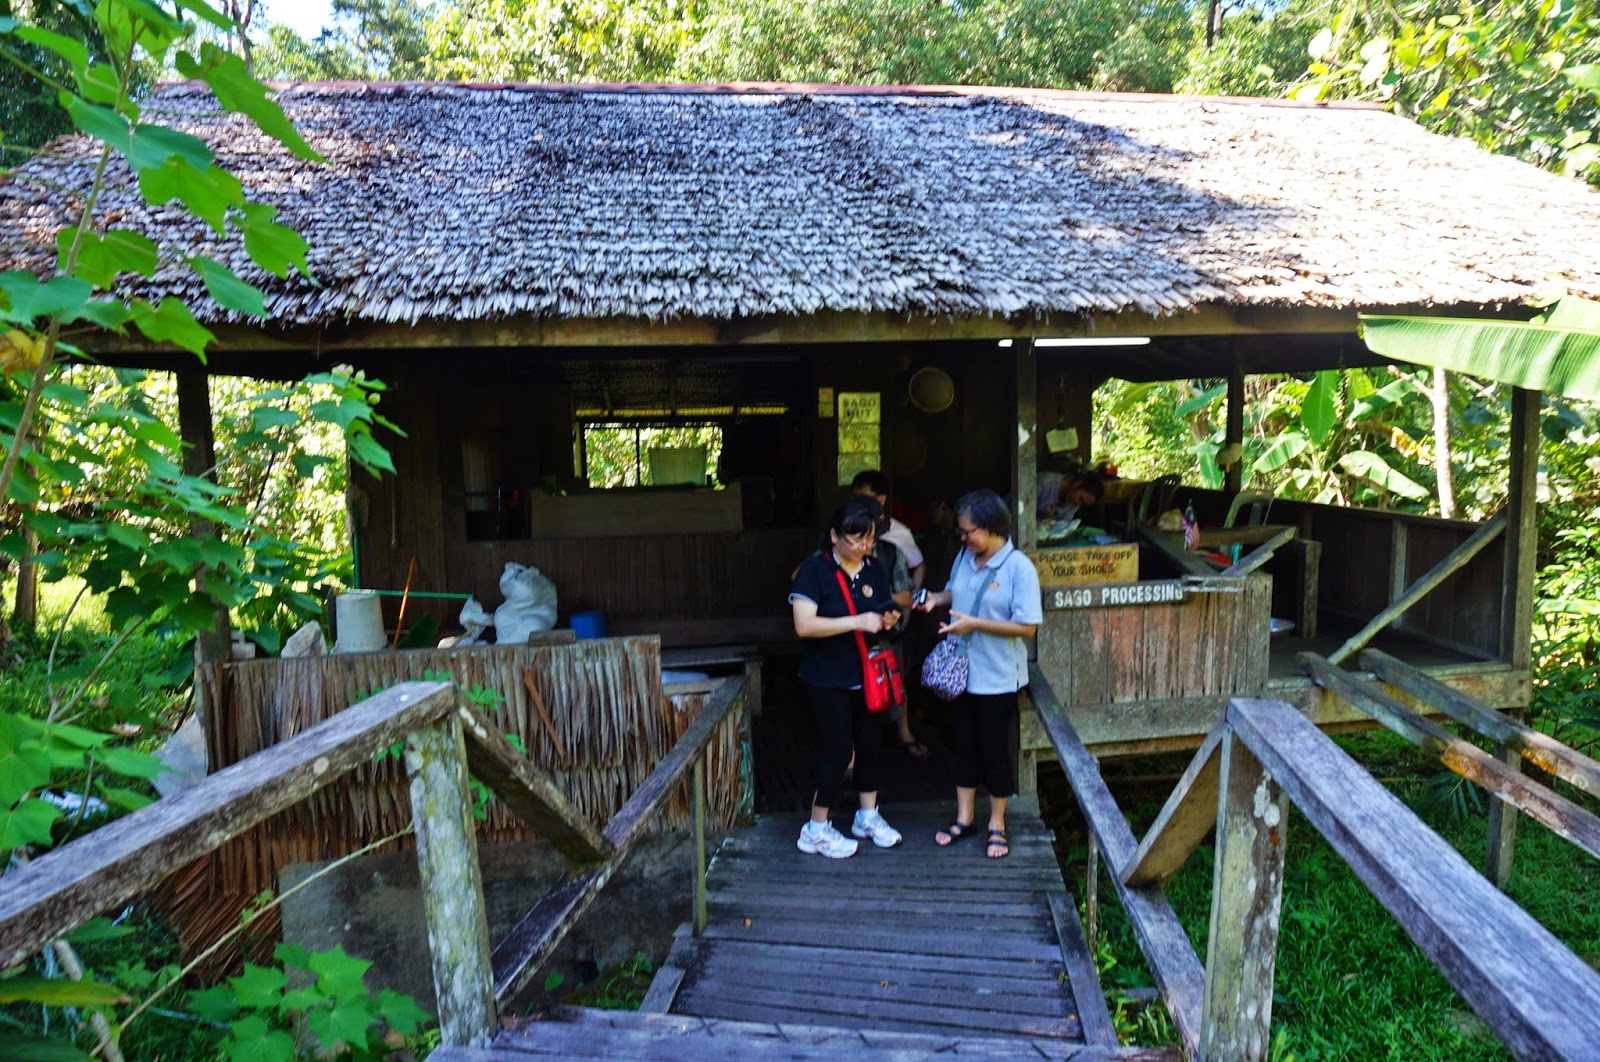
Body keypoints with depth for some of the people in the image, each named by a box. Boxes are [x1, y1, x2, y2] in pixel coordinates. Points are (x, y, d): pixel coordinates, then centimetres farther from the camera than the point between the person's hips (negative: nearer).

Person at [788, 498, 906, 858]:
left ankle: (868, 817, 35)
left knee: (870, 743, 15)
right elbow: (804, 625, -25)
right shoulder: (814, 569, -16)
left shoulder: (874, 569, 3)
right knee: (837, 750, -2)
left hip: (865, 674, 6)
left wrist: (889, 619, -8)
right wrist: (857, 622, -30)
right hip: (827, 679, -6)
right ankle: (816, 830, 15)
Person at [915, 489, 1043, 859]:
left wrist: (974, 624, -23)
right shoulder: (964, 557, 1)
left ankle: (996, 824, 27)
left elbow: (1027, 627, -20)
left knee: (995, 750, 8)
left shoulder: (1019, 567, -18)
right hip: (960, 671, 6)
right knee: (964, 745, 16)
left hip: (997, 677, -5)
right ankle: (964, 817, 32)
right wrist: (937, 599, -3)